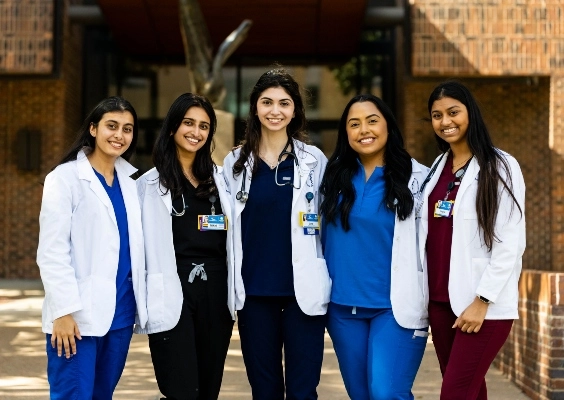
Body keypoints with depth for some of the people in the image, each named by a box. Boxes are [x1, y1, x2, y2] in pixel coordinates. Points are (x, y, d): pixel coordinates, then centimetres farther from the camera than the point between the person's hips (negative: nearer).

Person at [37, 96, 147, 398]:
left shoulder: (131, 180, 12)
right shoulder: (64, 178, -5)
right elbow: (51, 252, -10)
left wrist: (142, 303, 11)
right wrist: (63, 310, -16)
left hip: (120, 313, 6)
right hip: (79, 315, -5)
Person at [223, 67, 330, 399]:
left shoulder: (315, 160, 3)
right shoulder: (235, 163, 7)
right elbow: (227, 228, 11)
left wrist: (328, 284, 2)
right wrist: (232, 285, 6)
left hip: (303, 290, -1)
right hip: (254, 292, 2)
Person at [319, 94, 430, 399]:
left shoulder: (416, 178, -4)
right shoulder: (334, 176, 6)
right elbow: (323, 236, 16)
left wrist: (422, 305, -6)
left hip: (396, 307, -4)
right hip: (343, 307, 4)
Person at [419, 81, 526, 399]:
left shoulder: (501, 166, -6)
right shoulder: (437, 168, 13)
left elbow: (510, 243, -11)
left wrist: (482, 301, -15)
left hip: (484, 305, -6)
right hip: (441, 300, 6)